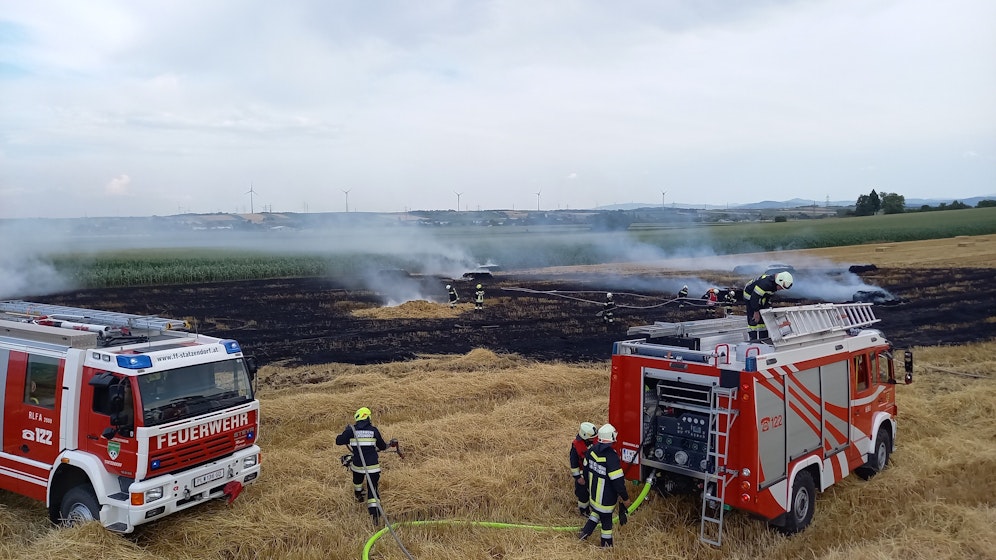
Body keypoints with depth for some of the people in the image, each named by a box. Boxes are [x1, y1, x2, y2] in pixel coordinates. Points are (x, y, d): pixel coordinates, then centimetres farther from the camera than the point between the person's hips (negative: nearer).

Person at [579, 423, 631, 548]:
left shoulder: (592, 450, -8)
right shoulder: (611, 457, -30)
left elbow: (586, 469, 7)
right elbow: (618, 481, -27)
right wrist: (625, 498, -13)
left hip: (593, 492, 6)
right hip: (606, 497, -6)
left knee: (597, 511, 30)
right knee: (606, 520, 12)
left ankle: (585, 532, 28)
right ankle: (606, 545, 27)